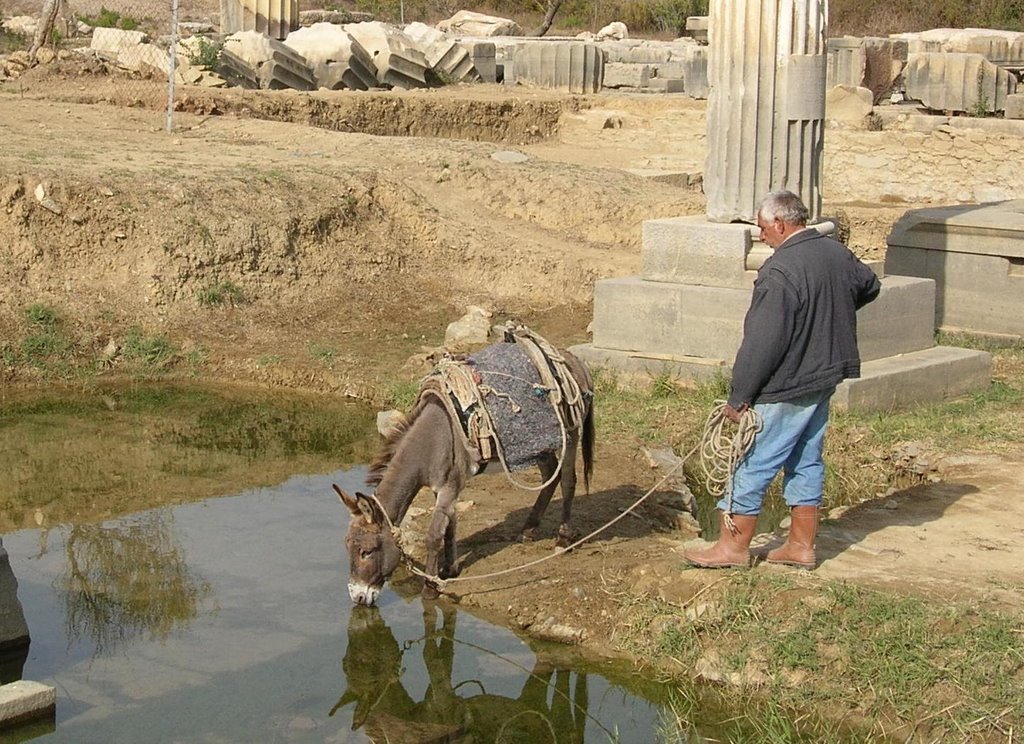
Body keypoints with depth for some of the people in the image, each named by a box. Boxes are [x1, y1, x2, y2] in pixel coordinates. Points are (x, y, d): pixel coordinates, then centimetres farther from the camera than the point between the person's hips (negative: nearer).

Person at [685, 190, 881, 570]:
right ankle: (802, 546, 23)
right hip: (824, 379, 9)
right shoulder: (838, 254, 4)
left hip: (785, 389, -9)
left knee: (752, 465, 2)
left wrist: (738, 396, -16)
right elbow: (870, 285, 26)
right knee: (806, 463, 17)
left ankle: (734, 546, 11)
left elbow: (762, 343, -23)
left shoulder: (781, 271, -23)